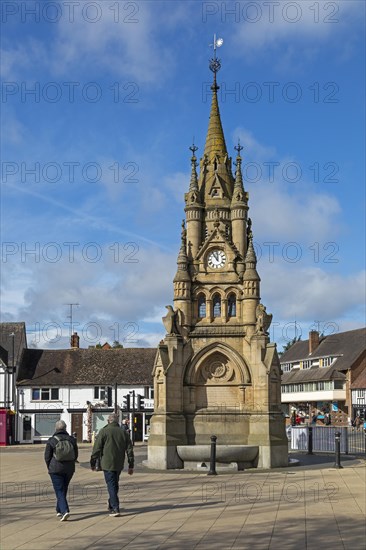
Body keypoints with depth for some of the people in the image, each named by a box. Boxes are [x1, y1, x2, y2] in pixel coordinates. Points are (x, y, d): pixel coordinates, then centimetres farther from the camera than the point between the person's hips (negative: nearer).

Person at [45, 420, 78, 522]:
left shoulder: (51, 441, -8)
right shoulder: (72, 440, 2)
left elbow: (47, 457, -4)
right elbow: (75, 455, 6)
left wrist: (50, 468, 12)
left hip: (56, 469, -4)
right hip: (69, 469, 4)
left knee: (59, 491, -3)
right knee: (64, 490, 19)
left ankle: (65, 511, -19)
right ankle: (59, 511, 30)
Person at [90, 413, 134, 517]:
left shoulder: (104, 431, -6)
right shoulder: (124, 432, 6)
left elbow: (97, 448, -8)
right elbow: (129, 450, 7)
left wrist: (93, 463, 1)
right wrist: (131, 465, 11)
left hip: (107, 464, -4)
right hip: (119, 465, 5)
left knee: (111, 485, -4)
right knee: (115, 485, 19)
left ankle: (115, 509, -11)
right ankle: (111, 505, 32)